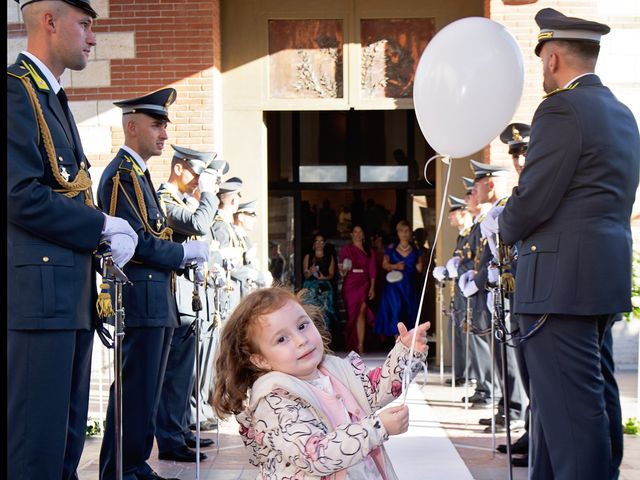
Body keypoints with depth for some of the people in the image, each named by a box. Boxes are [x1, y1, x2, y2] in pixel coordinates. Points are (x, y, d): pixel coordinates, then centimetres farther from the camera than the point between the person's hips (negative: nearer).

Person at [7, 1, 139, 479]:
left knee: (68, 438, 15)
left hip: (73, 293, 10)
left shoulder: (53, 98, 22)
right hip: (39, 292, -10)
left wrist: (108, 234, 5)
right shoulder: (16, 89, -9)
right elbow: (23, 197, -19)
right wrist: (103, 226, -10)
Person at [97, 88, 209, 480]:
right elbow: (135, 242, -19)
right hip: (141, 298, -10)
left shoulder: (140, 175, 20)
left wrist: (187, 256, 7)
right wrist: (187, 252, -10)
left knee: (147, 389, 14)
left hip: (158, 303, 10)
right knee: (135, 389, -6)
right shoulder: (121, 174, -11)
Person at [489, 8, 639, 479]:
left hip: (561, 277, -10)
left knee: (567, 403, -6)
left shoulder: (562, 109, -13)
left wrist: (499, 222, 4)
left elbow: (532, 202, -16)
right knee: (595, 393, 18)